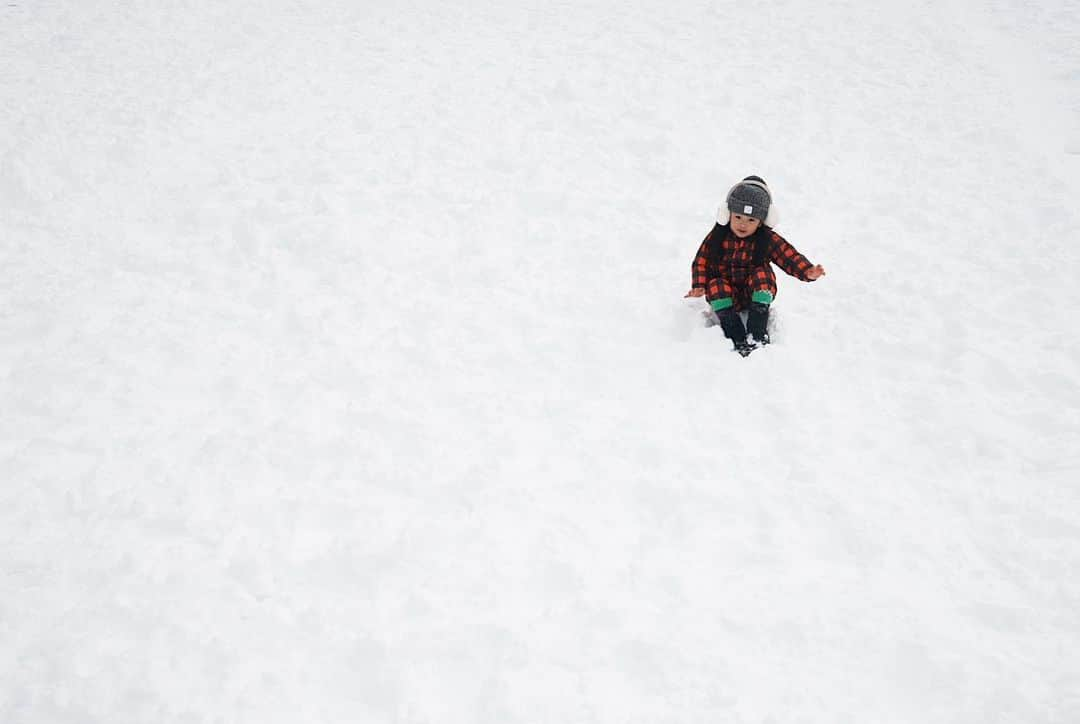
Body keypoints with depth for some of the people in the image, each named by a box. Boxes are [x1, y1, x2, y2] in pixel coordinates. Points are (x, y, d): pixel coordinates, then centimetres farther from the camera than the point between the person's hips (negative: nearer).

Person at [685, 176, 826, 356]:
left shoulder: (768, 240, -7)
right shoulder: (717, 238, -4)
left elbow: (790, 257, -15)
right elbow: (701, 261, -1)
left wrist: (807, 271, -34)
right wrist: (699, 285, -18)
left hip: (757, 293, -1)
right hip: (725, 295, 1)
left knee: (761, 274, -29)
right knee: (715, 285, -30)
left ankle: (757, 334, -30)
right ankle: (738, 339, -33)